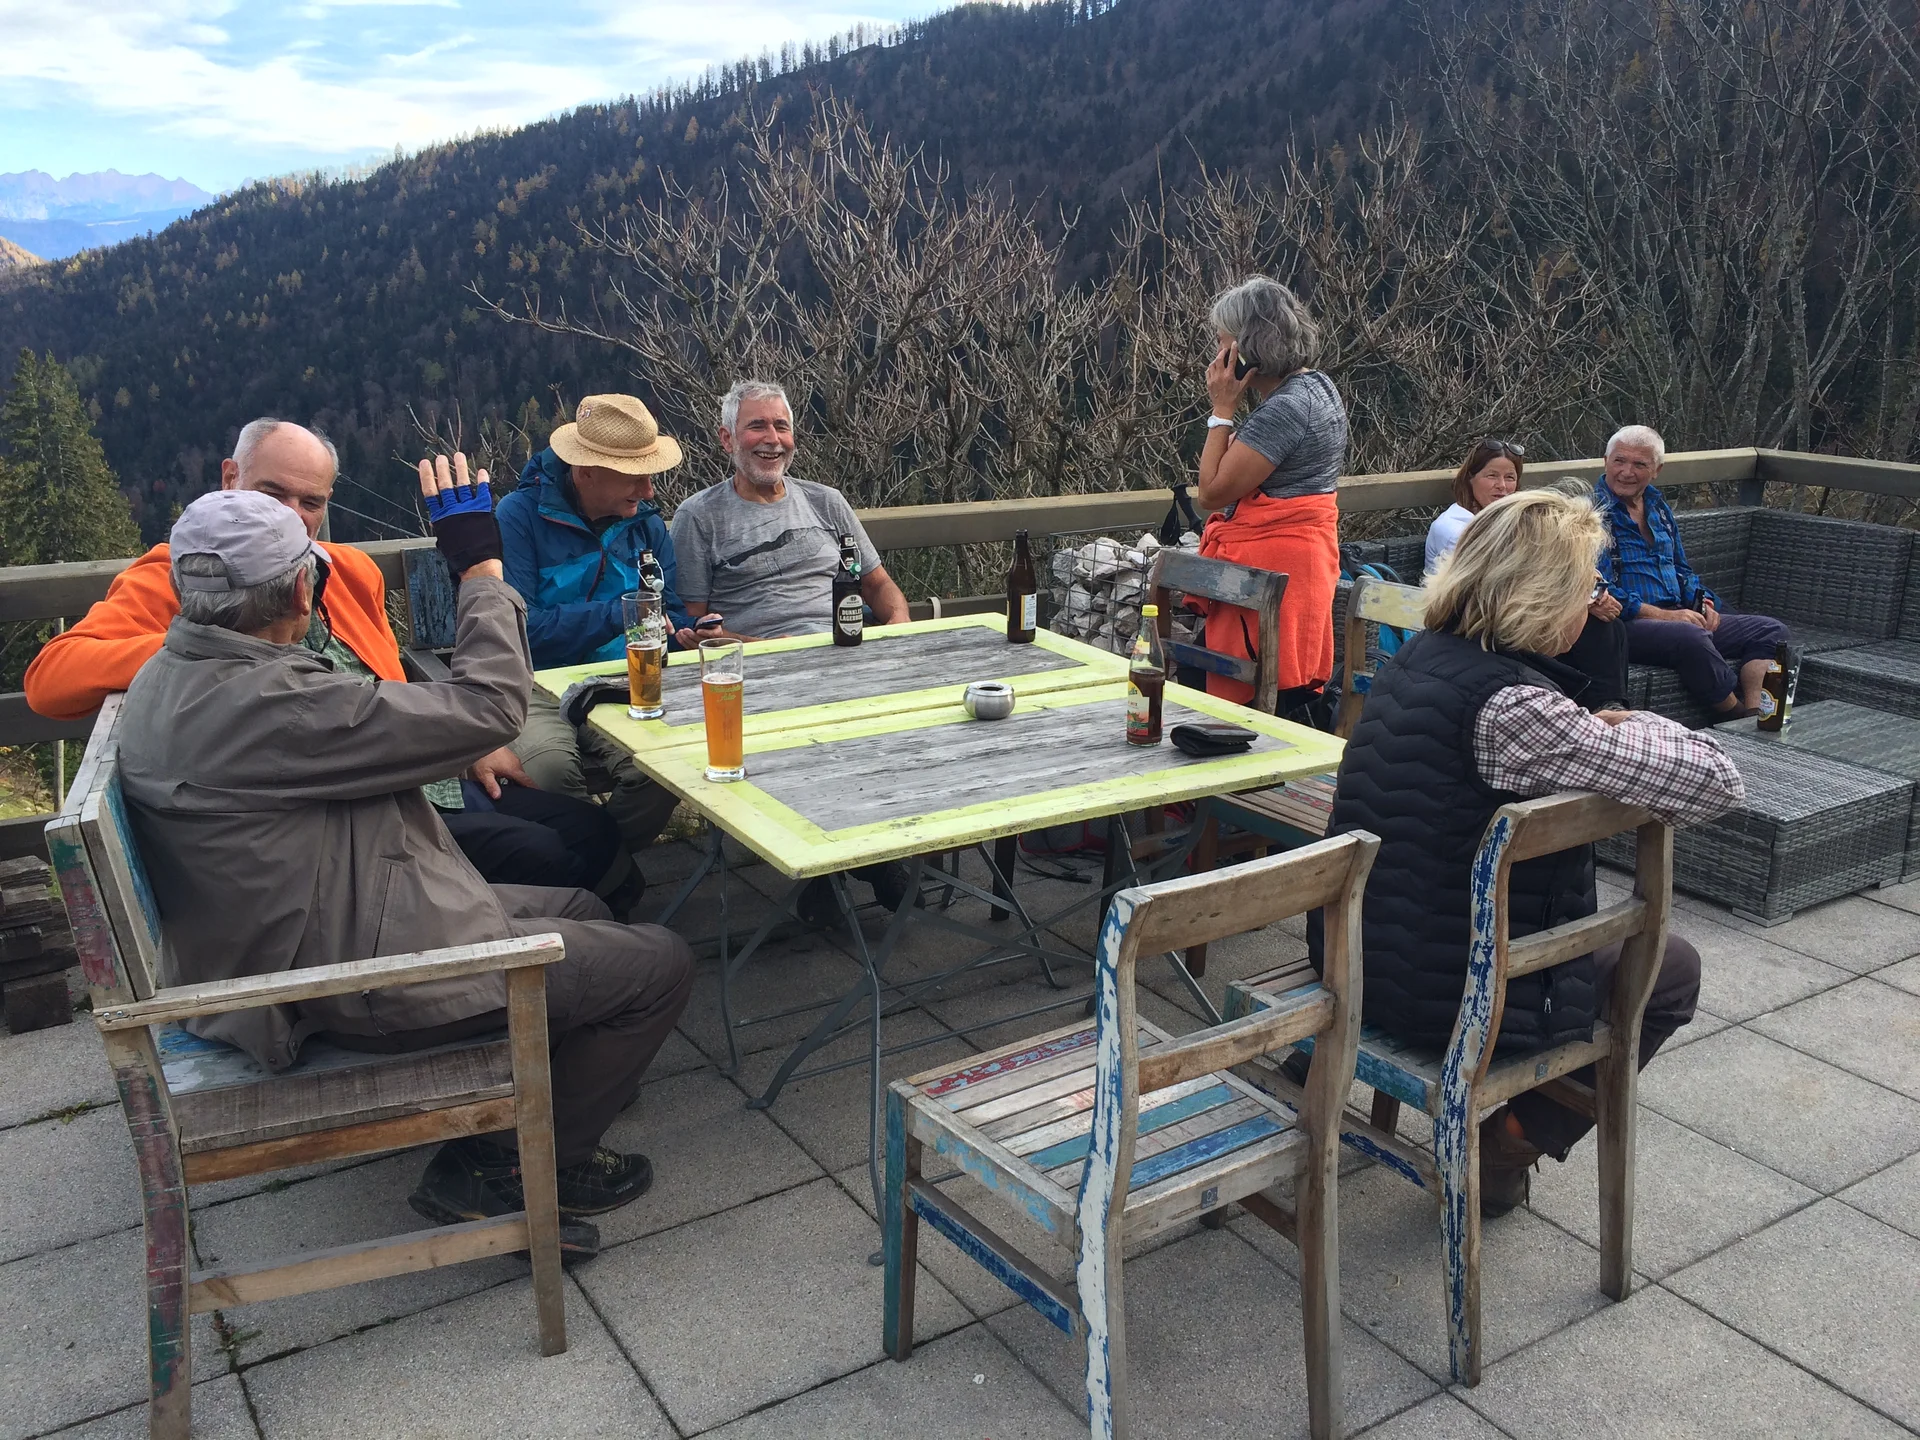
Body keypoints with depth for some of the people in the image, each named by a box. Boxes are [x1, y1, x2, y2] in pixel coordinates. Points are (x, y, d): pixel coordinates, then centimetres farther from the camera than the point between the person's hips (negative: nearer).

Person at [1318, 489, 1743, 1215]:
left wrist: (1597, 730, 3)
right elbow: (1716, 783, -22)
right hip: (1459, 999, -8)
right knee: (1671, 968, 18)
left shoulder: (1412, 658, 0)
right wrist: (1637, 726, -3)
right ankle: (1507, 1150, 17)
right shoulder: (1513, 705, -27)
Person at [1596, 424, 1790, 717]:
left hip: (1675, 616, 9)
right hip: (1627, 625, -9)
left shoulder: (1657, 506, 20)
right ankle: (1741, 721, -20)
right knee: (1690, 637, -38)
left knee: (1769, 630, -2)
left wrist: (1702, 603, 5)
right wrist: (1663, 615, -18)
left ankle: (1756, 716, -23)